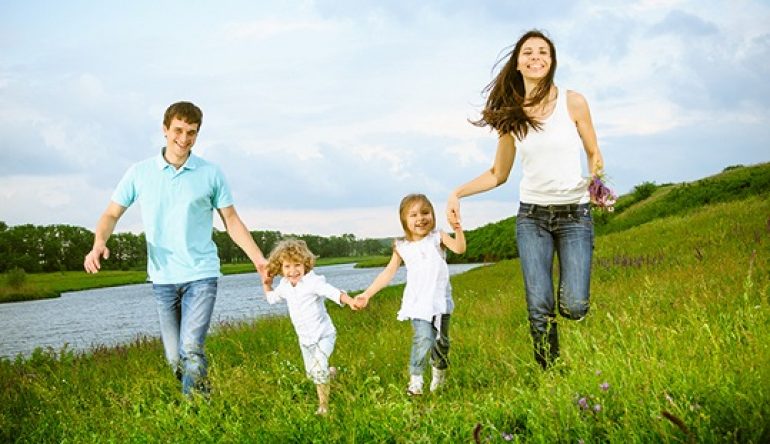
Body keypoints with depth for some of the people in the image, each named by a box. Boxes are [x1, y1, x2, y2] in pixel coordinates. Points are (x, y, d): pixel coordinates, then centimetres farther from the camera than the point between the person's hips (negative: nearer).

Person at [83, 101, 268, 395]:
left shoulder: (211, 174, 2)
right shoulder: (140, 173, 4)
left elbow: (232, 221, 7)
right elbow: (112, 214, 6)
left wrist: (258, 258, -2)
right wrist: (99, 243, -15)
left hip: (201, 275, -2)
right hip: (163, 279, 2)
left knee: (191, 349, -18)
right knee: (175, 358, 7)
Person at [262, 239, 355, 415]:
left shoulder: (313, 282, -22)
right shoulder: (284, 286, -1)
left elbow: (334, 293, -37)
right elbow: (271, 298, 21)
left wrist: (350, 301, -54)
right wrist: (267, 284, 5)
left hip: (323, 335, -7)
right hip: (304, 339, 7)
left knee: (318, 370, -19)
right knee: (311, 373, 17)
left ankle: (323, 405, -2)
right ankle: (330, 372, 49)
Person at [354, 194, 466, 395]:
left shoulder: (437, 237, -1)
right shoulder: (402, 247, 2)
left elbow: (459, 249, -17)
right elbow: (389, 272, 5)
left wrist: (458, 228, -34)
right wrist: (367, 294, 2)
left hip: (441, 301, 1)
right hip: (418, 303, -1)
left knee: (441, 341, 13)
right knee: (423, 339, -20)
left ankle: (439, 371, 39)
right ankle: (415, 378, -7)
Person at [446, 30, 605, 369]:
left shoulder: (573, 102, -3)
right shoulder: (511, 115, 3)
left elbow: (594, 154, 6)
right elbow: (498, 174, 11)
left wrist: (597, 178, -16)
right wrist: (457, 193, -1)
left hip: (575, 214, -1)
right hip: (532, 215, 2)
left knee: (573, 307, -13)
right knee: (539, 307, -9)